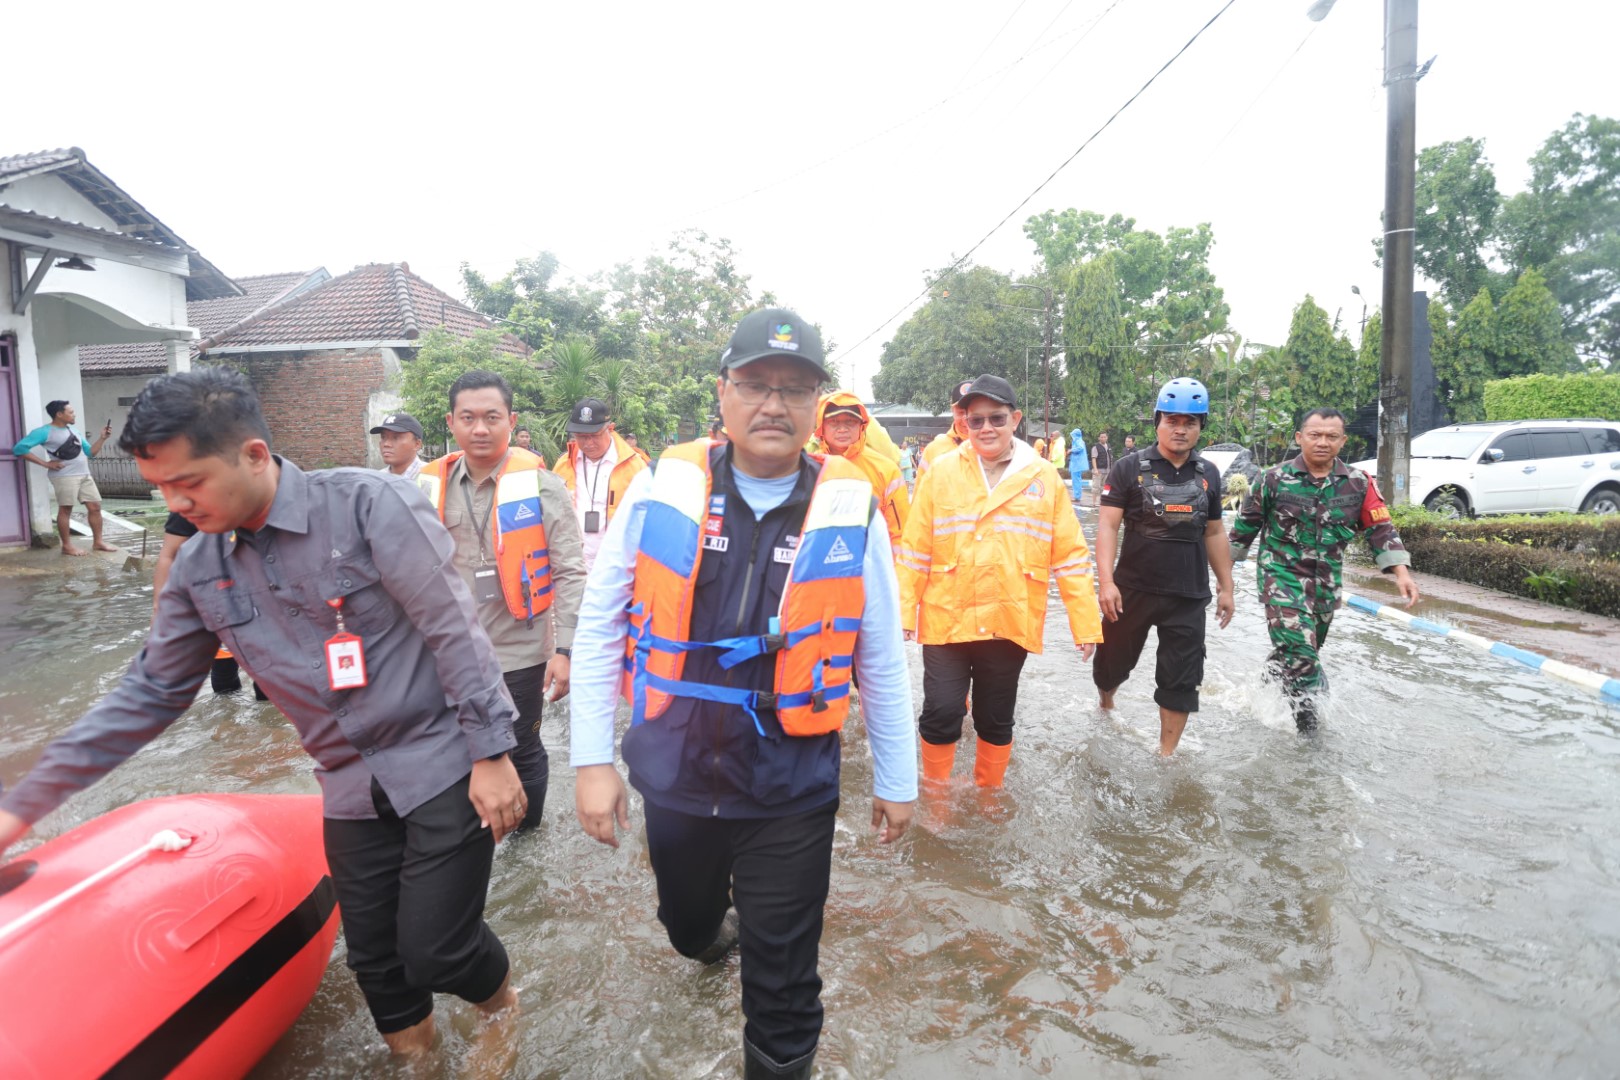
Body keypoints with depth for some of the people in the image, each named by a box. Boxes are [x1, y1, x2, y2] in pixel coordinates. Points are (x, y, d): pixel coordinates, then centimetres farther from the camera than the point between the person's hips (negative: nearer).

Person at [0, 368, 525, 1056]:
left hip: (443, 769, -5)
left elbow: (455, 632, -16)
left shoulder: (367, 504, -16)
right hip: (353, 791, 6)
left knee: (434, 951, -2)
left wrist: (492, 751, -15)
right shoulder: (198, 569, 4)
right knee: (375, 958, 15)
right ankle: (412, 1050, 43)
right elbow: (151, 692, 13)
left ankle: (499, 996, 32)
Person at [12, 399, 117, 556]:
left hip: (85, 475, 7)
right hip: (65, 476, -7)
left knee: (95, 506, 5)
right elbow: (19, 448, -12)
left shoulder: (73, 430, 18)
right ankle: (67, 546, 3)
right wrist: (45, 463, -14)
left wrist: (102, 438, 6)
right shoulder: (44, 432, -6)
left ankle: (98, 542, 12)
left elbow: (90, 452, 21)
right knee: (65, 509, -3)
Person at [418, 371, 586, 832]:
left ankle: (528, 837, 39)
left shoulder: (540, 484, -10)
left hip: (521, 651, -3)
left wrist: (564, 648, -14)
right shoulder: (429, 486, 2)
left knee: (522, 750, 14)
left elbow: (569, 573, -10)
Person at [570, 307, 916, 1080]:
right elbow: (599, 625, -2)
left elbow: (881, 656, -1)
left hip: (792, 790, -2)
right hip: (673, 776, 3)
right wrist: (593, 758, -3)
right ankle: (712, 927, 63)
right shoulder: (662, 489, -8)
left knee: (782, 983, 11)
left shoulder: (850, 509, -10)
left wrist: (896, 778, 5)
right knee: (685, 926, 29)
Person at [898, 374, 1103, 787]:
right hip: (946, 620, -1)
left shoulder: (1043, 476, 0)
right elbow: (915, 550, -1)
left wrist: (1085, 624, 1)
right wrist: (903, 613, -4)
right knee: (941, 714, 0)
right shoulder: (941, 471, -2)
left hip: (1011, 623, 1)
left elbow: (1070, 554, 1)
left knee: (996, 721, 15)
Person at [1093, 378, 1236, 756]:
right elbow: (1107, 525, -11)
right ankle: (1105, 704, 45)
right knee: (1114, 659, 13)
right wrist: (1106, 580, -20)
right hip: (1134, 589, -3)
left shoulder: (1208, 475, 7)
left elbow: (1214, 534, 14)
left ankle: (1166, 754, 20)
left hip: (1189, 597, 3)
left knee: (1182, 680, 5)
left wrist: (1225, 586, 13)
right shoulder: (1129, 468, -7)